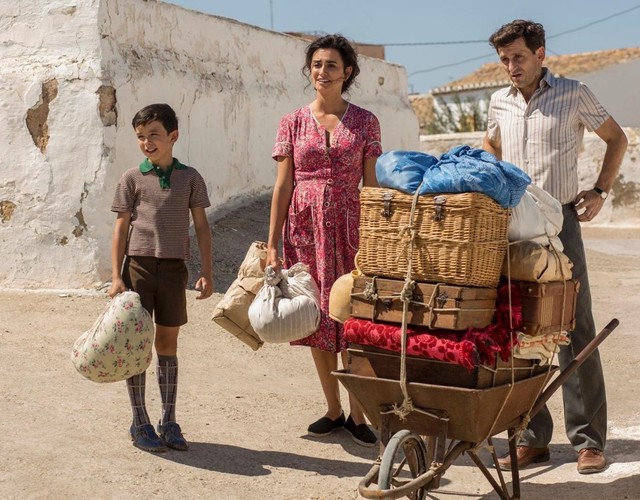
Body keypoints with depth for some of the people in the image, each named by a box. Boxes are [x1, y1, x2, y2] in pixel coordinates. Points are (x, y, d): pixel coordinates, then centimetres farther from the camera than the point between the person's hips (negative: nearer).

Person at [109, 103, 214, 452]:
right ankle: (140, 423, 12)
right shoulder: (132, 178, 1)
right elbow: (121, 227, 2)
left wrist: (206, 273, 1)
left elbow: (201, 225, 6)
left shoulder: (189, 177, 4)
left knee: (168, 343, 8)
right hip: (138, 264, -1)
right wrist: (116, 276, -5)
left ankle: (169, 422, 17)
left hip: (174, 268, 1)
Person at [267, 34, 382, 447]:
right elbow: (283, 185, 3)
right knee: (318, 320, 7)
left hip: (349, 227, -1)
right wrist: (273, 243, -1)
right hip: (305, 227, 2)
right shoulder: (293, 123, 5)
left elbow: (372, 184, 2)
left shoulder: (365, 122, 3)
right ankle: (333, 409, 20)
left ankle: (357, 413, 8)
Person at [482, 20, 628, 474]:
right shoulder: (500, 102, 12)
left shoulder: (574, 95, 0)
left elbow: (616, 138, 12)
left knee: (575, 332, -4)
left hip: (559, 221, -4)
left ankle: (589, 440, 3)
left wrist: (600, 191, 2)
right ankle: (533, 438, 13)